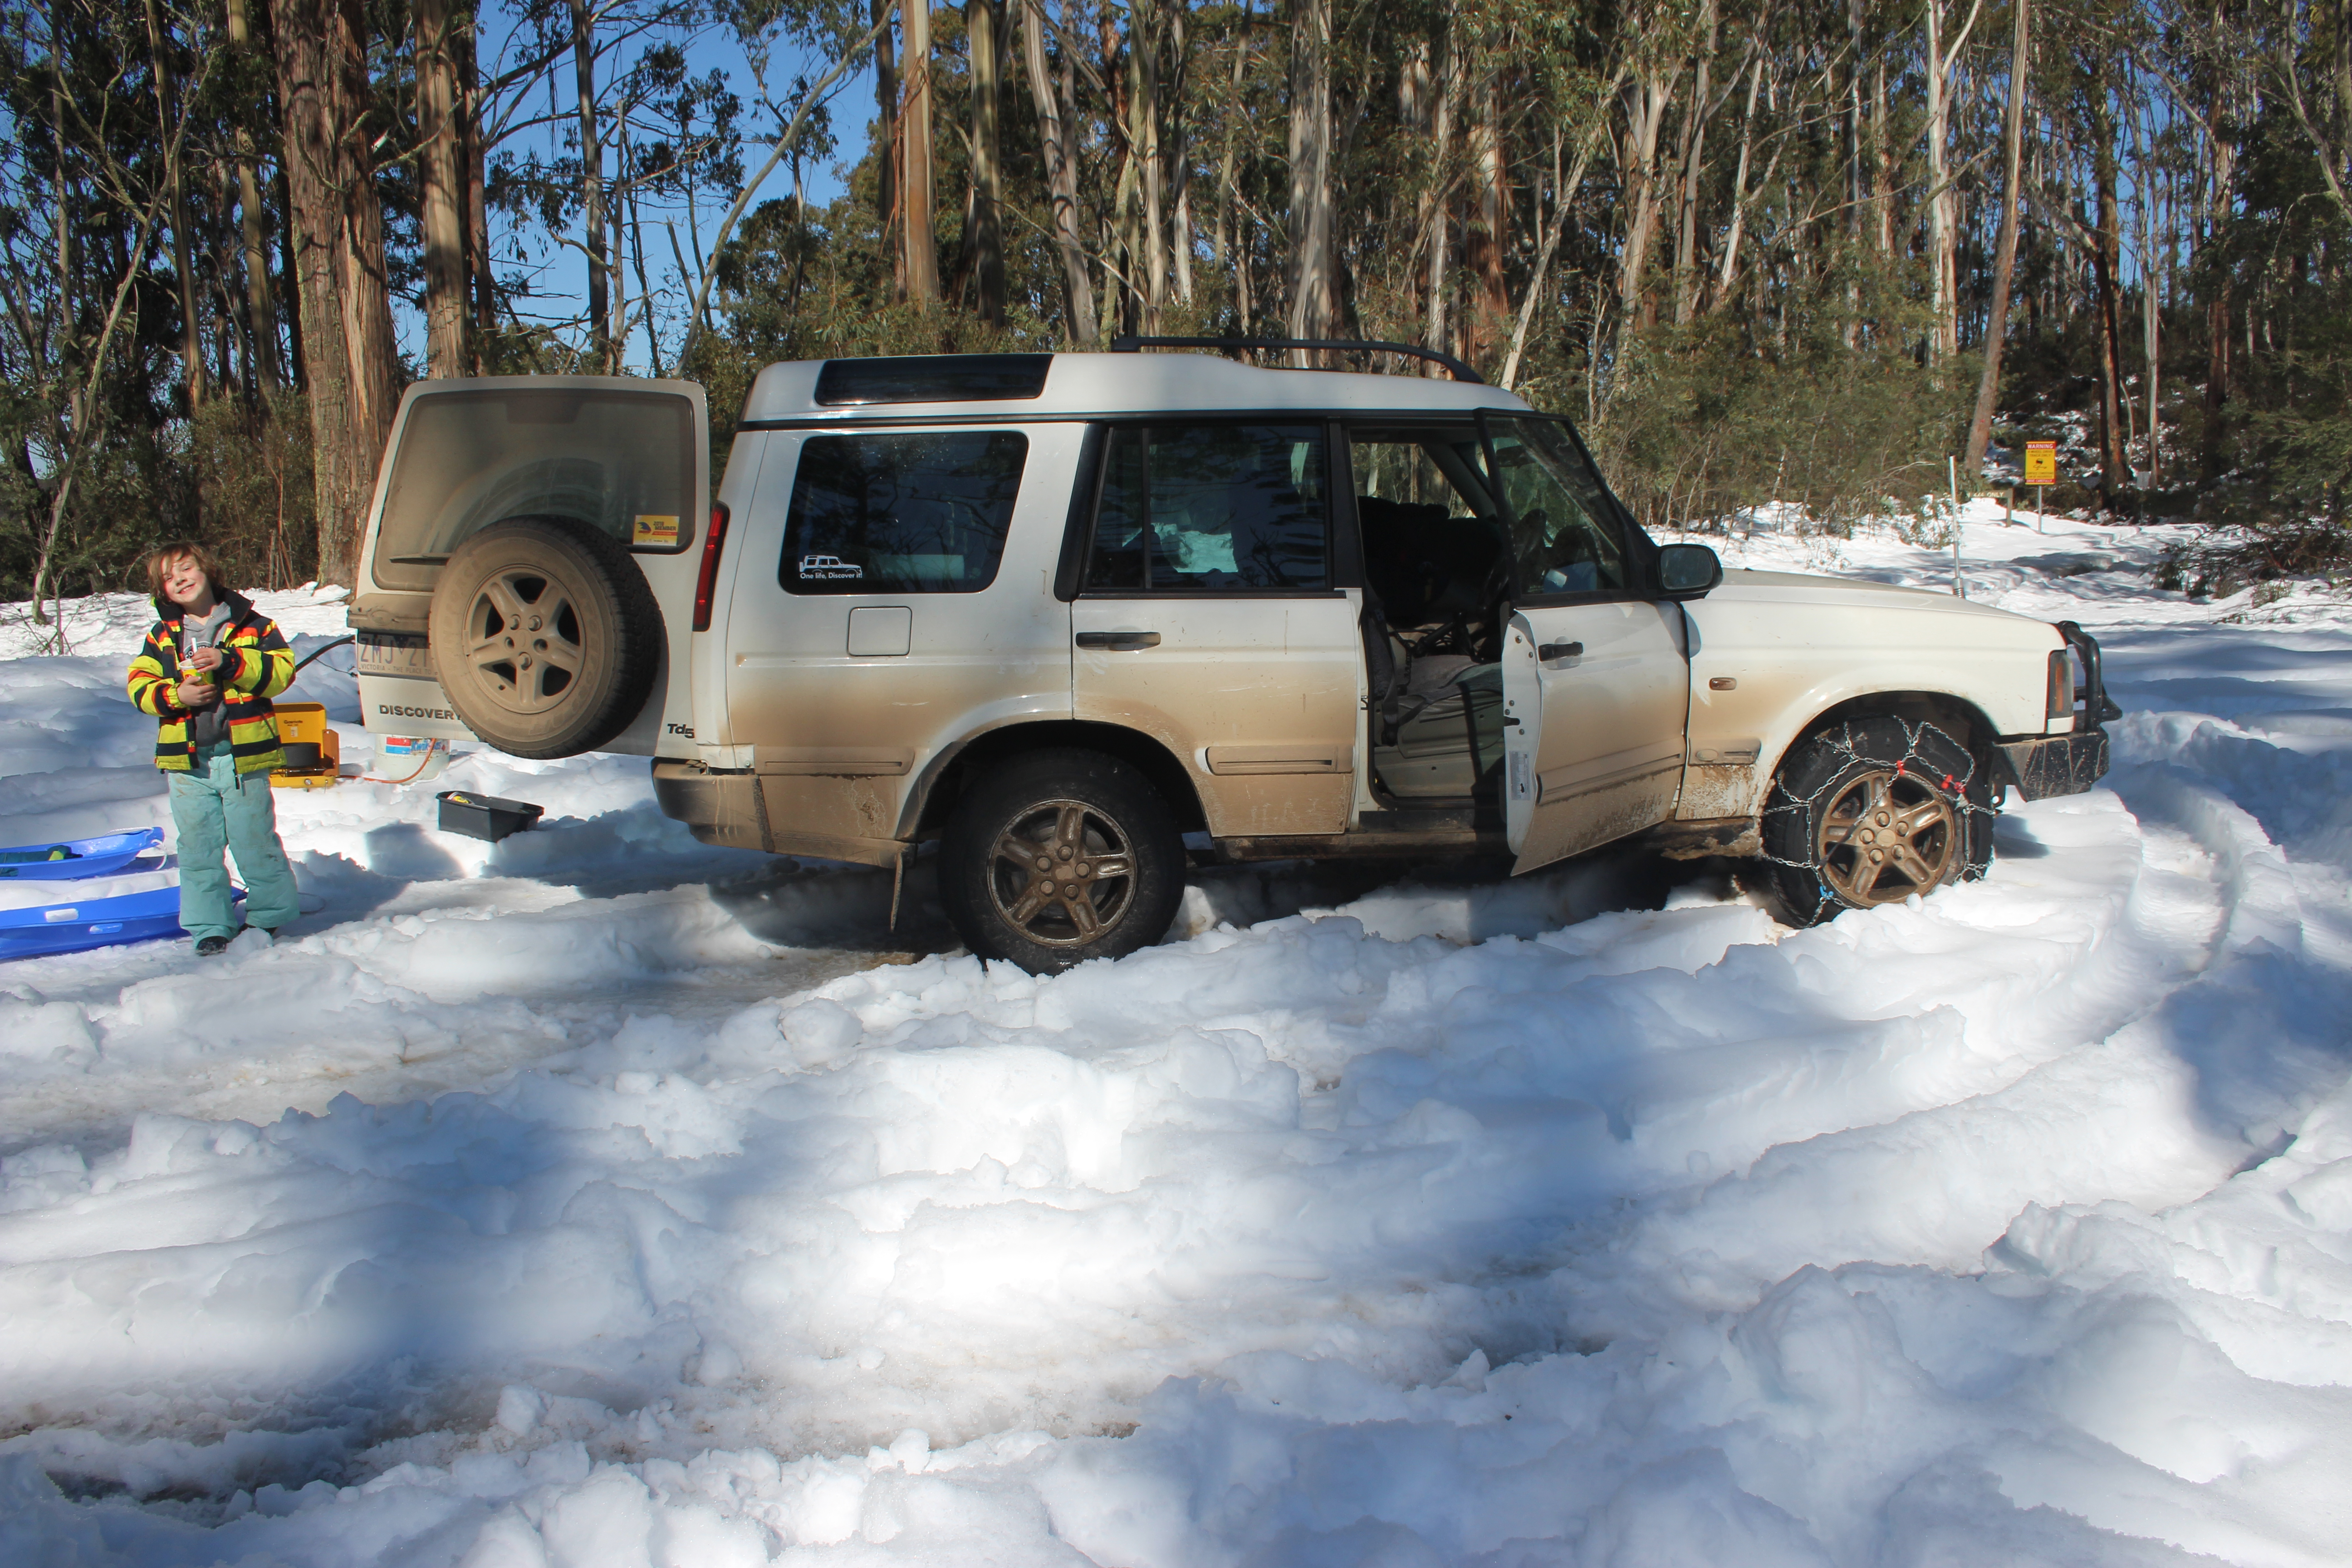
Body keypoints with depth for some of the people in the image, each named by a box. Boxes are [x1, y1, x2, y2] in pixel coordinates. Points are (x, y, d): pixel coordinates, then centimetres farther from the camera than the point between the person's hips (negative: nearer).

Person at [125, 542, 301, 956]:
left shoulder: (252, 625, 0)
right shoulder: (162, 635, 8)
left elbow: (281, 670, -9)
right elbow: (140, 686, 5)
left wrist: (229, 662, -20)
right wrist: (176, 695, -14)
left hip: (244, 755, -3)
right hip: (187, 759, 3)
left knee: (256, 842, 6)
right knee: (198, 848, 7)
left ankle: (268, 914, 22)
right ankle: (210, 927, 17)